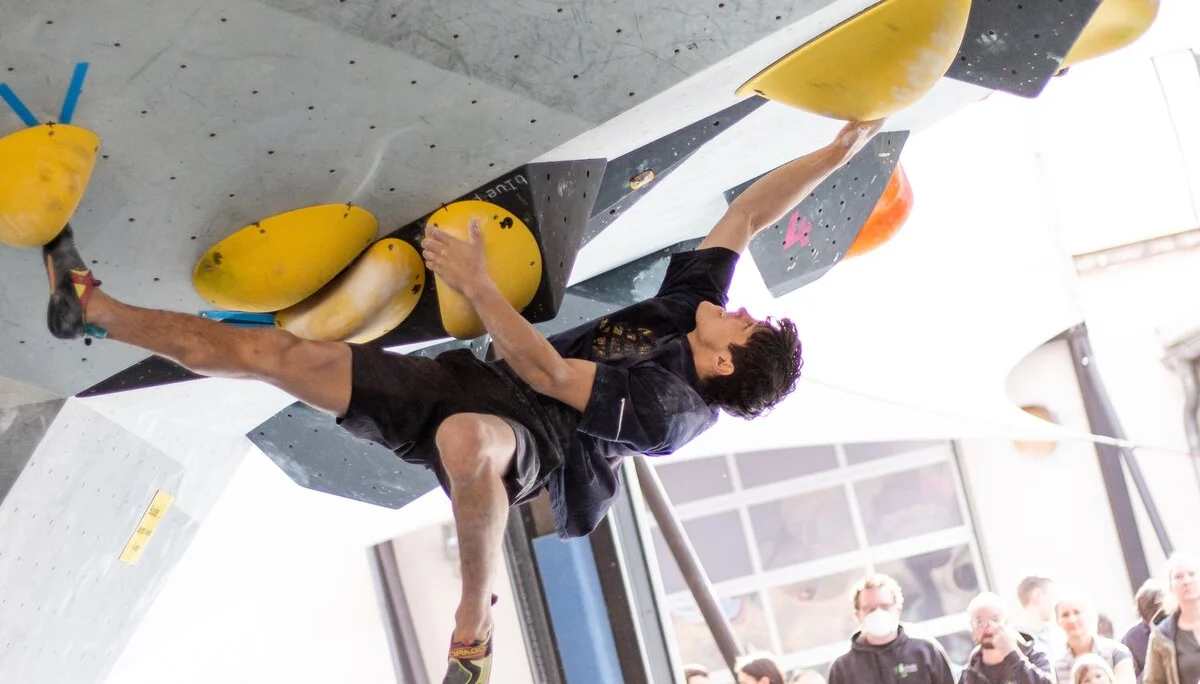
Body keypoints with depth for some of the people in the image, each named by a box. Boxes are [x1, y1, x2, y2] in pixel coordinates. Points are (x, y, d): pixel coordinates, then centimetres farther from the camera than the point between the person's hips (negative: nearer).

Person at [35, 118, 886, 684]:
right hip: (479, 386, 9)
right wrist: (844, 148, 6)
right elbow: (749, 214, 10)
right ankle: (91, 306, 15)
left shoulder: (672, 405, -18)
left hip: (527, 436, -9)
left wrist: (477, 284, -24)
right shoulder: (689, 310, 5)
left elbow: (549, 376, -23)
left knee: (467, 439, -50)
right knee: (268, 350, 2)